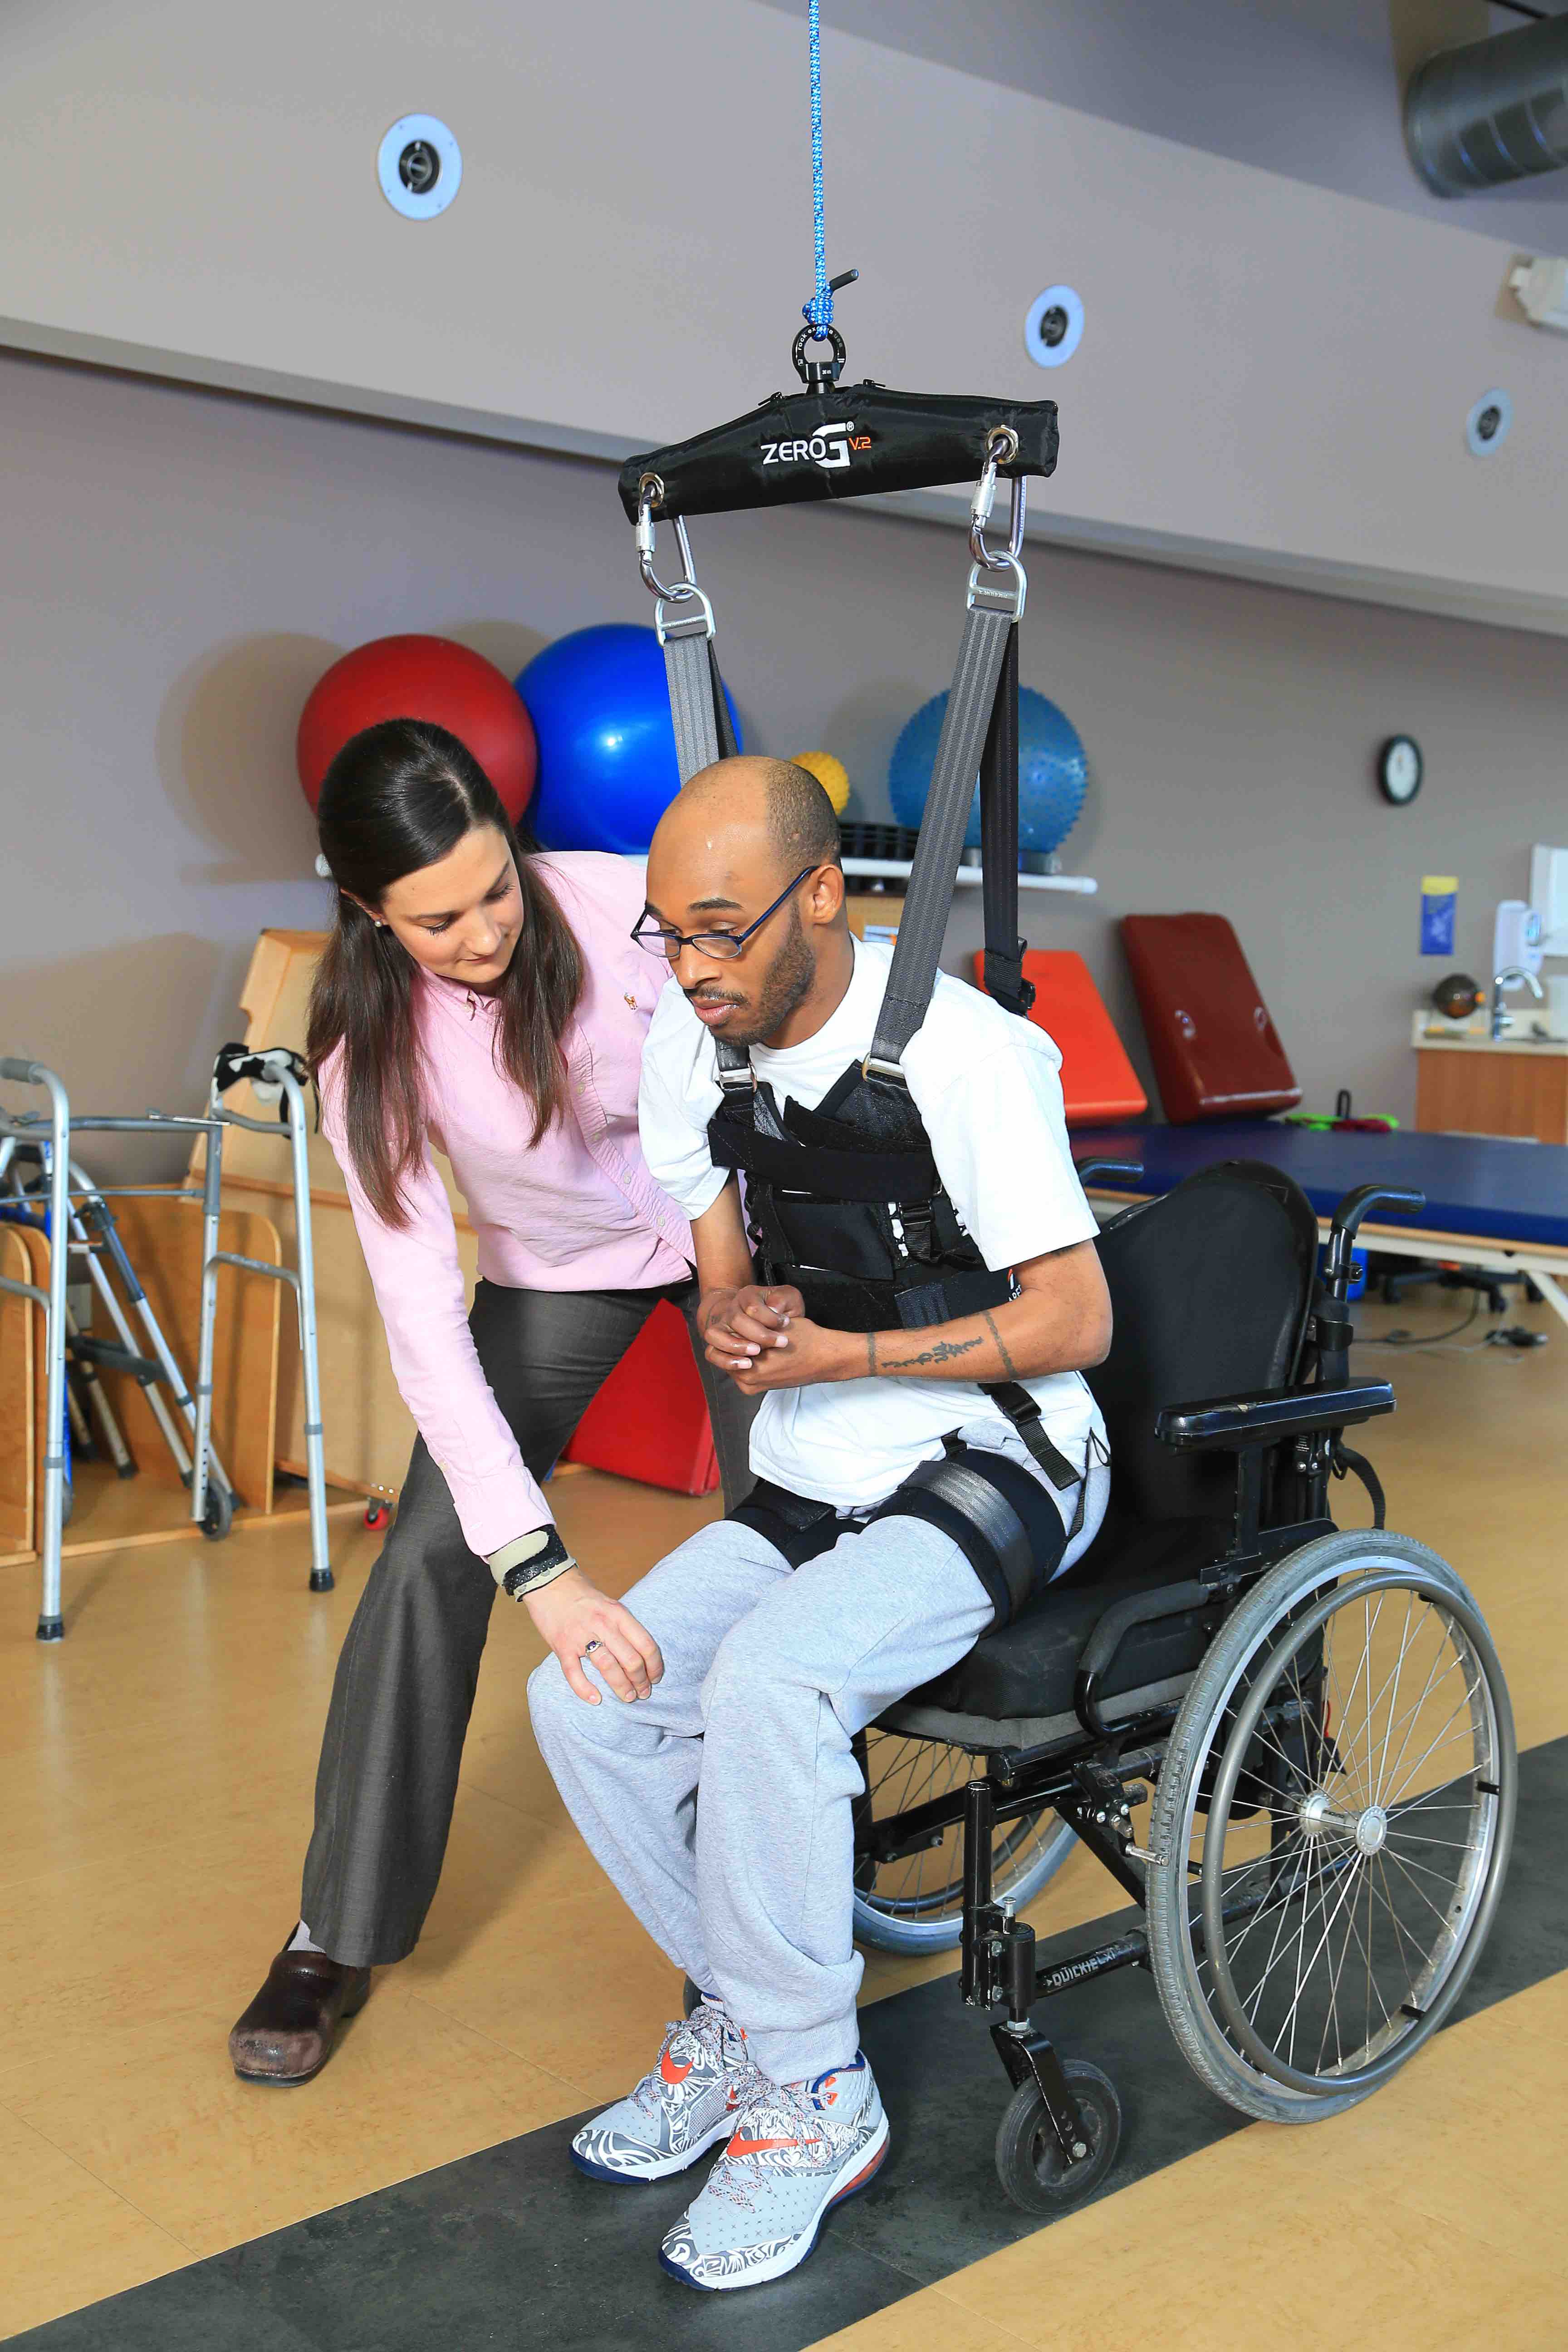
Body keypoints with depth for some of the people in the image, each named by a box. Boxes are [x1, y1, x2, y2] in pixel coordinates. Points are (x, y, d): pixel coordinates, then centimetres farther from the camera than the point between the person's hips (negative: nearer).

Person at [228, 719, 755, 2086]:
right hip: (558, 1274, 0)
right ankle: (339, 1937, 6)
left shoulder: (629, 904, -29)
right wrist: (539, 1567, -39)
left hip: (731, 1230, 0)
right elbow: (422, 1317, -31)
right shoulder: (373, 1046, -25)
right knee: (430, 1558, -11)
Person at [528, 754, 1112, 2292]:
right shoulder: (690, 1045, 2)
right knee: (585, 1696, -11)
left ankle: (812, 2096, -10)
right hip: (810, 1479, 7)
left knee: (767, 1682, -31)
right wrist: (733, 1324, -13)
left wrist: (838, 1354, -19)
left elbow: (1077, 1320, -15)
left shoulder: (966, 1052, -19)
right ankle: (747, 2012, 11)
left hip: (990, 1467, -7)